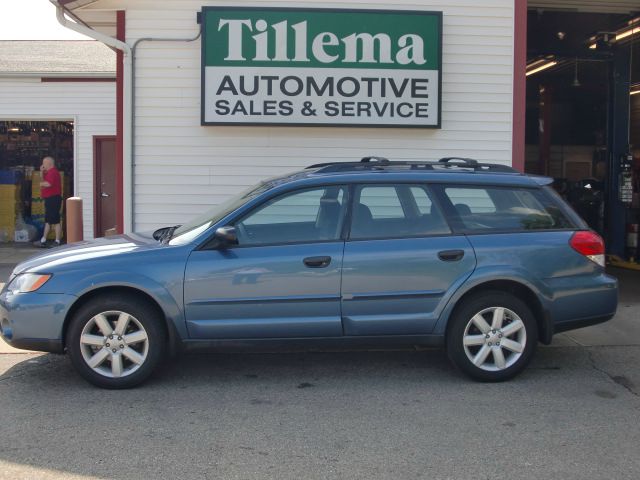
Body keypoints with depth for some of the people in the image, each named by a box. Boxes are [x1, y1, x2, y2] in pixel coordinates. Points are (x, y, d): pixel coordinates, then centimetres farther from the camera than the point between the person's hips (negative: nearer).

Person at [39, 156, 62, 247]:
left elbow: (48, 183, -29)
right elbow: (44, 181, 24)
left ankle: (57, 242, -9)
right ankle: (43, 240, 23)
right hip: (49, 199, 11)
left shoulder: (53, 172, -15)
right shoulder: (49, 172, 19)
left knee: (55, 221, -9)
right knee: (48, 221, 16)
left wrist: (42, 184, -9)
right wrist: (41, 172, 12)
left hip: (53, 199, -11)